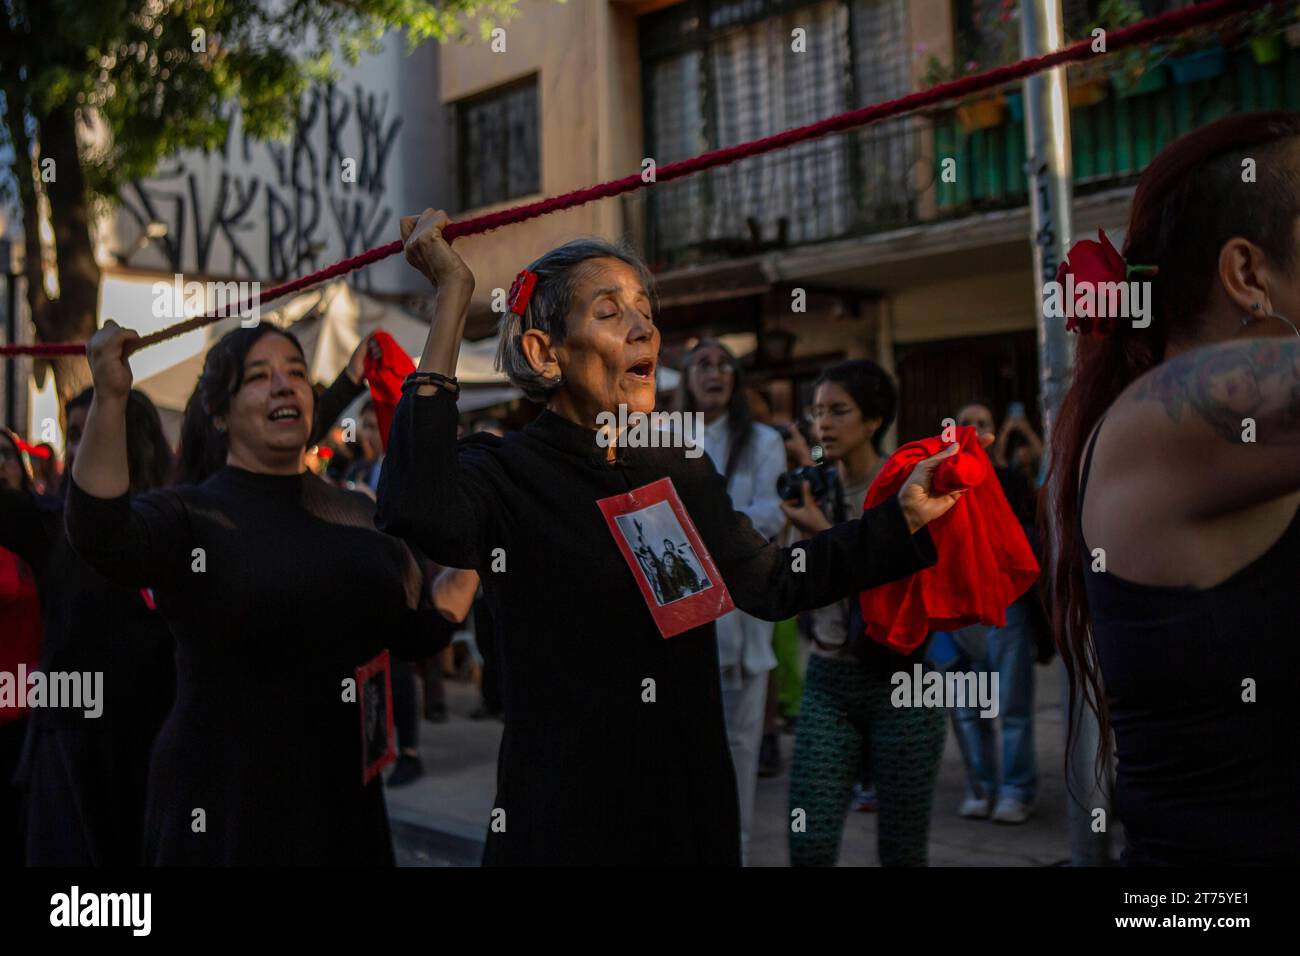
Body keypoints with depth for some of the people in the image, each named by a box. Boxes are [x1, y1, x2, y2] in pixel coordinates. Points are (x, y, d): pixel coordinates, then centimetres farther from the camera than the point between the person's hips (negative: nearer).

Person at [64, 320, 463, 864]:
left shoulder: (358, 515, 7)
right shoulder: (187, 515, -7)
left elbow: (419, 634, 8)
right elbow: (103, 542, -28)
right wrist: (109, 399, -39)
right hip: (222, 806, -4)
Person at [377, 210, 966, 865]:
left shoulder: (681, 474, 7)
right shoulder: (502, 473, -14)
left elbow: (773, 584, 13)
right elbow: (419, 515, -37)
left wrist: (904, 517, 6)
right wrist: (453, 296, -32)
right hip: (564, 820, -6)